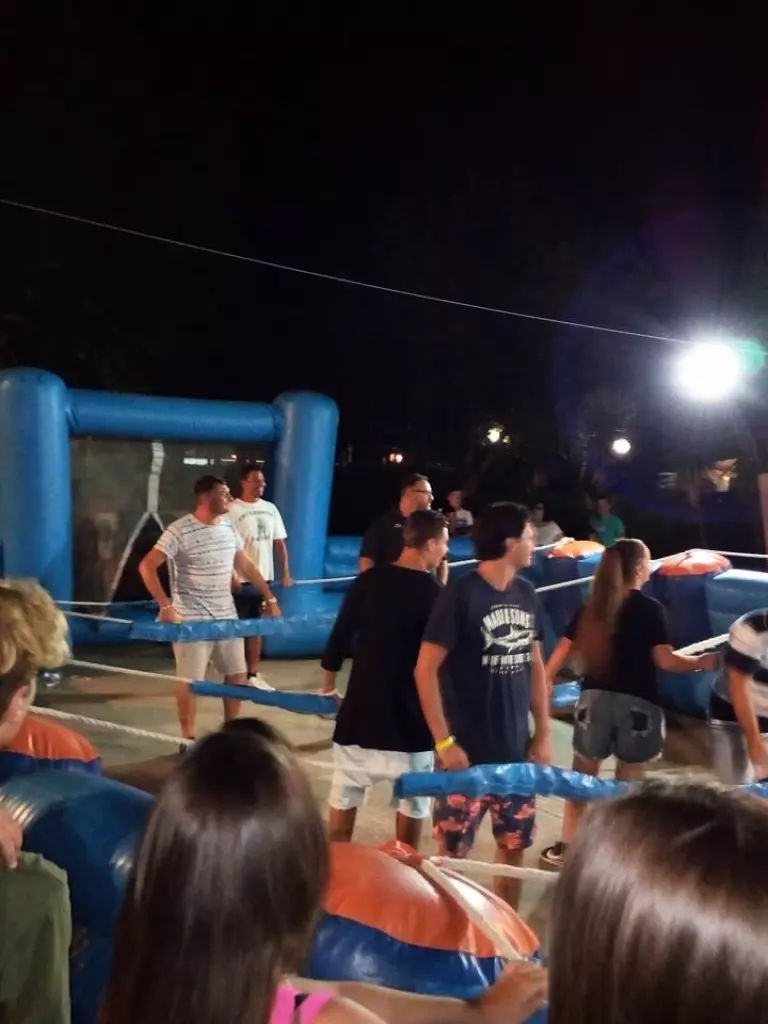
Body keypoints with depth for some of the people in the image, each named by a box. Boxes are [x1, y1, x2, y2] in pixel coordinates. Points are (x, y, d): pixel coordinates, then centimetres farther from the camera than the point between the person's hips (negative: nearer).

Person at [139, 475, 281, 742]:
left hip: (226, 617, 7)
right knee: (190, 681, 2)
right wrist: (165, 606, -26)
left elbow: (245, 565, 15)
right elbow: (147, 567, -19)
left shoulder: (228, 527, 5)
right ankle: (189, 739, 17)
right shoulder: (180, 531, -15)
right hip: (191, 621, -7)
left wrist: (269, 597, 12)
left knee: (238, 675, 13)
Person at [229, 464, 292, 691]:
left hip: (264, 578, 6)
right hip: (241, 580, -6)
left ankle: (254, 674, 24)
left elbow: (280, 542, 11)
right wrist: (231, 576, -20)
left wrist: (285, 573, 6)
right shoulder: (232, 510, -10)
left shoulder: (270, 509, 8)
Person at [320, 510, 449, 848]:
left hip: (362, 704, 3)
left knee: (345, 794, 15)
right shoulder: (435, 593, -9)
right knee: (413, 800, 13)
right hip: (412, 710, -3)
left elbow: (340, 636, 2)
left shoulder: (368, 581, -1)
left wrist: (328, 683, 16)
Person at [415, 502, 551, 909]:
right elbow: (425, 669, -14)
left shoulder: (527, 595, 4)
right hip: (468, 751, -6)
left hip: (516, 750, 6)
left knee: (514, 847, 16)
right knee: (453, 852, 3)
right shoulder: (460, 595, -14)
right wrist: (444, 741, -16)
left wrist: (543, 731, 8)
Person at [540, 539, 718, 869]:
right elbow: (665, 660, -12)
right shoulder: (649, 608, -8)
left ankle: (566, 848, 23)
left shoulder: (591, 607, 5)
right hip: (637, 702, -4)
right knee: (629, 783, 8)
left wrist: (542, 685, 13)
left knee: (582, 776, 15)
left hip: (596, 698, 4)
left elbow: (563, 650, 3)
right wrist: (702, 662, 4)